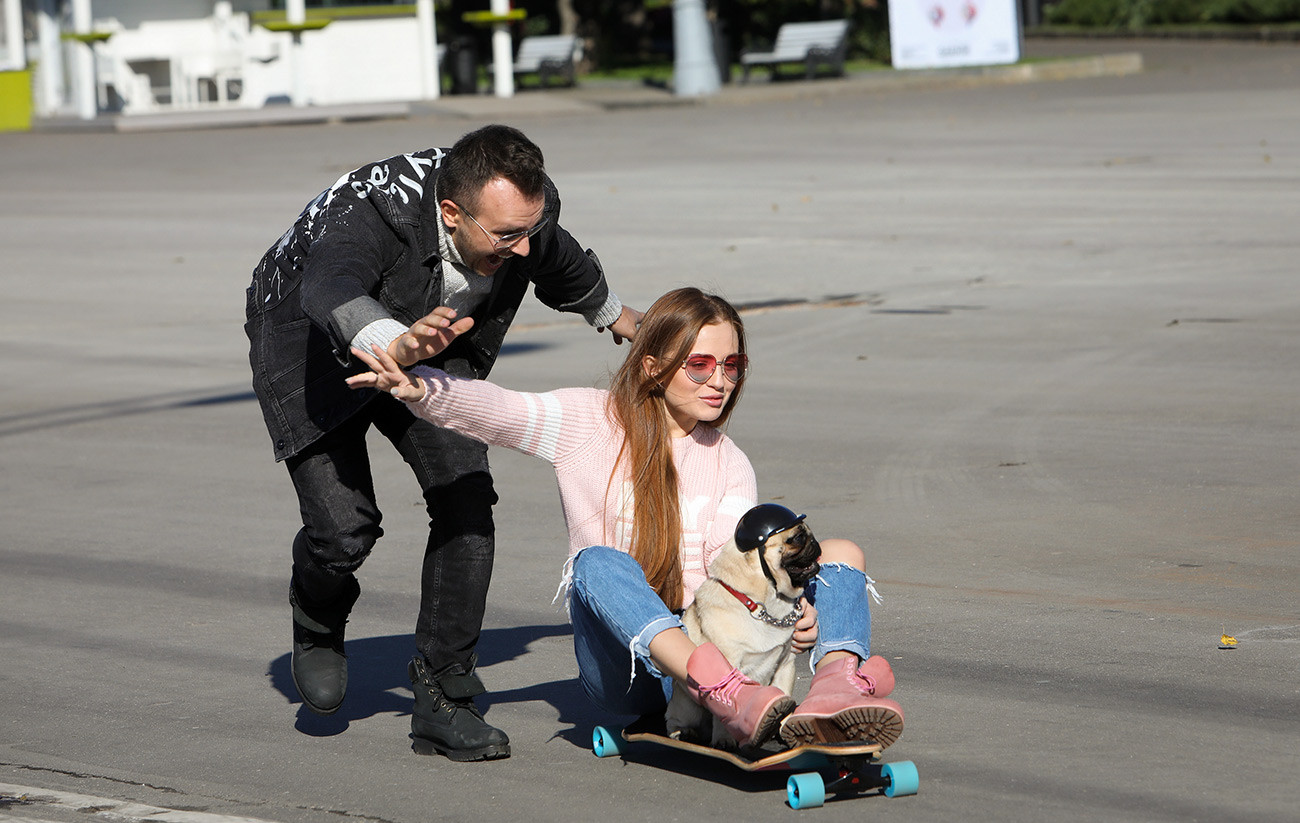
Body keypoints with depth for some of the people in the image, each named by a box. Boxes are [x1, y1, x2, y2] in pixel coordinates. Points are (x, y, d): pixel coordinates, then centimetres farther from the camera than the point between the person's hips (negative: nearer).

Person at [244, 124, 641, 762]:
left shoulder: (527, 207, -22)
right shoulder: (370, 212, -41)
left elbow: (559, 257, 5)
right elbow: (332, 291, -62)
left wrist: (610, 313, 25)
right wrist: (393, 345, -83)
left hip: (425, 343, 5)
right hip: (309, 345, -5)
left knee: (466, 498, -15)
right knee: (345, 527, -17)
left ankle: (442, 701, -5)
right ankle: (317, 623, 20)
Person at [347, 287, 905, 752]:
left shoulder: (728, 464, 14)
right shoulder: (588, 423, 6)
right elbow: (491, 411, -10)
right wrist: (418, 388, -30)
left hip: (708, 649, 3)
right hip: (625, 668, -3)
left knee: (842, 554, -15)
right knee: (598, 562, -33)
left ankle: (839, 681, -51)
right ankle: (725, 695, -57)